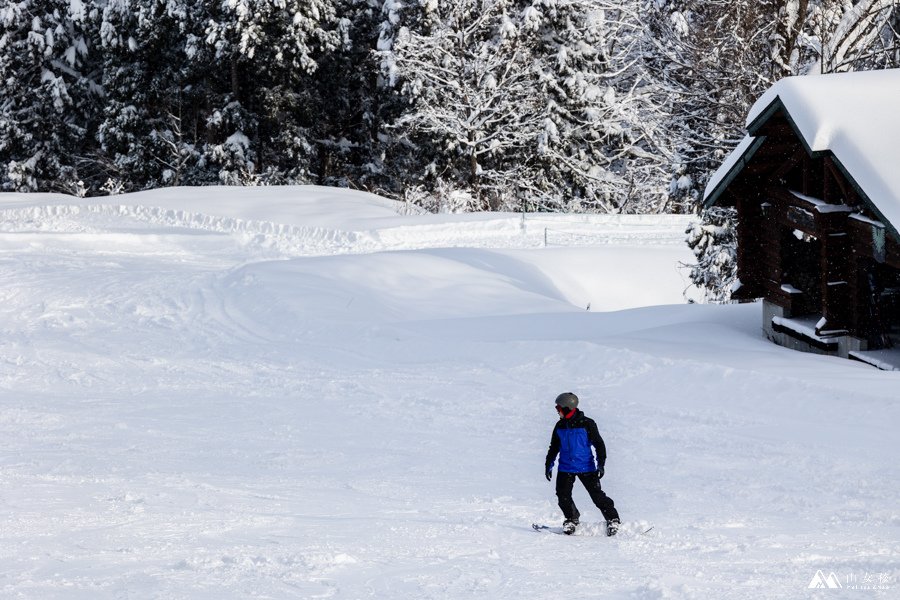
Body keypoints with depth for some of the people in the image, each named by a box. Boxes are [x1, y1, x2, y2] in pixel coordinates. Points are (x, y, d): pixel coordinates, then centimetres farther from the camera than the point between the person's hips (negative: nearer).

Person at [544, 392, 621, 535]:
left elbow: (599, 444, -4)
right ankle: (571, 519, 19)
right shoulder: (560, 426, 7)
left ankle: (613, 519, 8)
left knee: (597, 495, -5)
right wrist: (548, 464, 15)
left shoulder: (586, 424, -8)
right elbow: (554, 447, 18)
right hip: (565, 468, 4)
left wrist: (601, 464, -10)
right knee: (563, 495, -4)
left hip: (586, 467, -4)